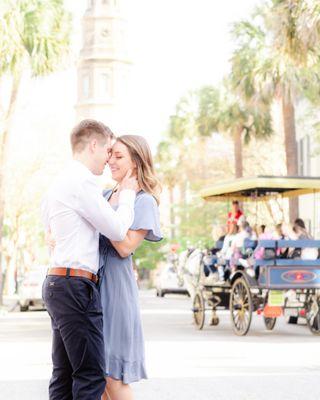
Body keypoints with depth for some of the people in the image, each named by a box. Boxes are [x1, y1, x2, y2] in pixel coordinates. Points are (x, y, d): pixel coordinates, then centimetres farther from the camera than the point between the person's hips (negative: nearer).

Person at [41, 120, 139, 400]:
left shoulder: (60, 182, 19)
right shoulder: (82, 182, -12)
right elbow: (118, 230, -11)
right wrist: (127, 195, 6)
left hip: (57, 282, 10)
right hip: (76, 285, -10)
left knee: (64, 374, 10)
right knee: (91, 376, -9)